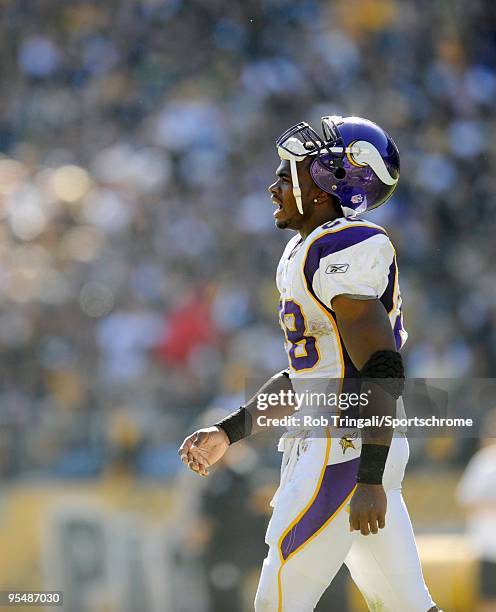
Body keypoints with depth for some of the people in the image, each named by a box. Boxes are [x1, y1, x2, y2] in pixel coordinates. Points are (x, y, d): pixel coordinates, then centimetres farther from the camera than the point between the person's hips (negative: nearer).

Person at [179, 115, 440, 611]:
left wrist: (370, 481, -25)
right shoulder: (304, 254, 17)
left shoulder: (345, 252, -15)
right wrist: (227, 433, 22)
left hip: (346, 448, -10)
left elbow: (382, 373, -21)